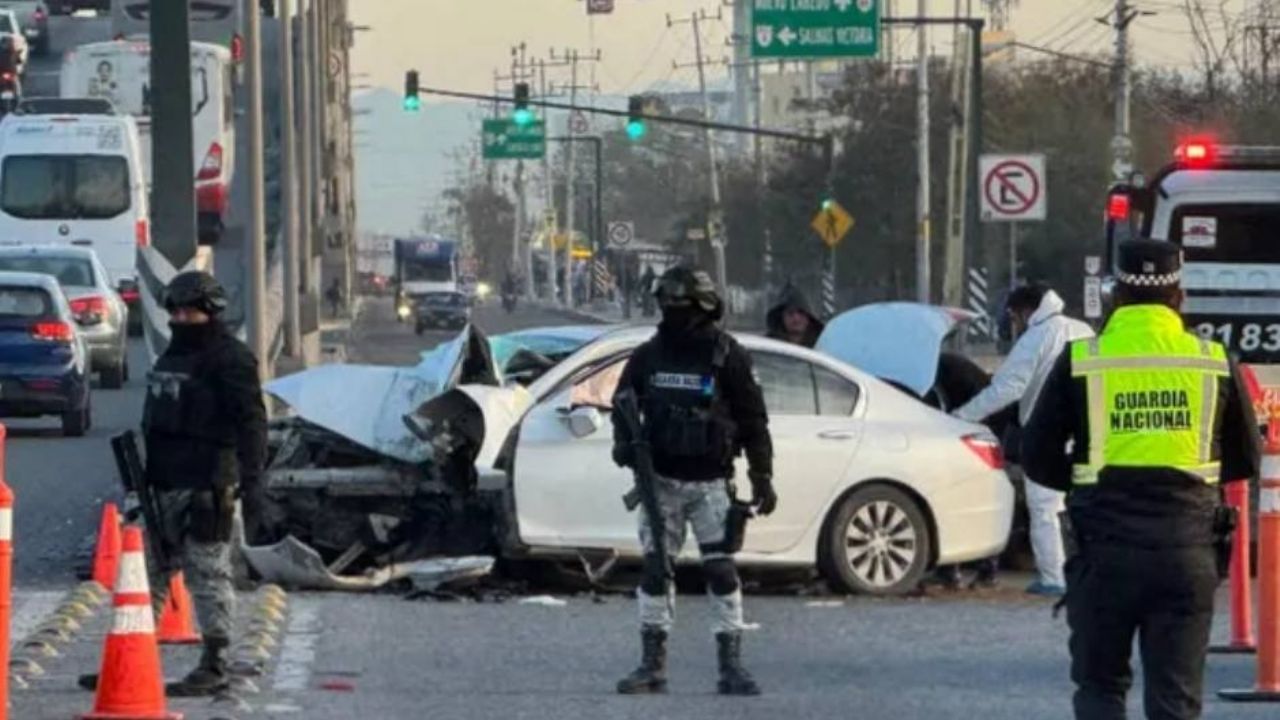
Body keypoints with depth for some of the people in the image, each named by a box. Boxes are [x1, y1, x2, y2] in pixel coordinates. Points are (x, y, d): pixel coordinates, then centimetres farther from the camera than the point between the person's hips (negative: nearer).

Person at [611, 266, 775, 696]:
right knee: (655, 570, 4)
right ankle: (653, 668, 10)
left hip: (710, 483, -3)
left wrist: (762, 475, -4)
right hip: (661, 480, 3)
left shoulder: (727, 356, -5)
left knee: (721, 571, -7)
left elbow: (753, 419, -1)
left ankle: (731, 666, -3)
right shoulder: (648, 356, 4)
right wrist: (623, 442, -5)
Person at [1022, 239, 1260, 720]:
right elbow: (1245, 461, 12)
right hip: (1187, 552, 1)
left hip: (1105, 553, -1)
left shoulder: (1080, 361, -2)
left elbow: (1039, 459, 1)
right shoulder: (1215, 363, 2)